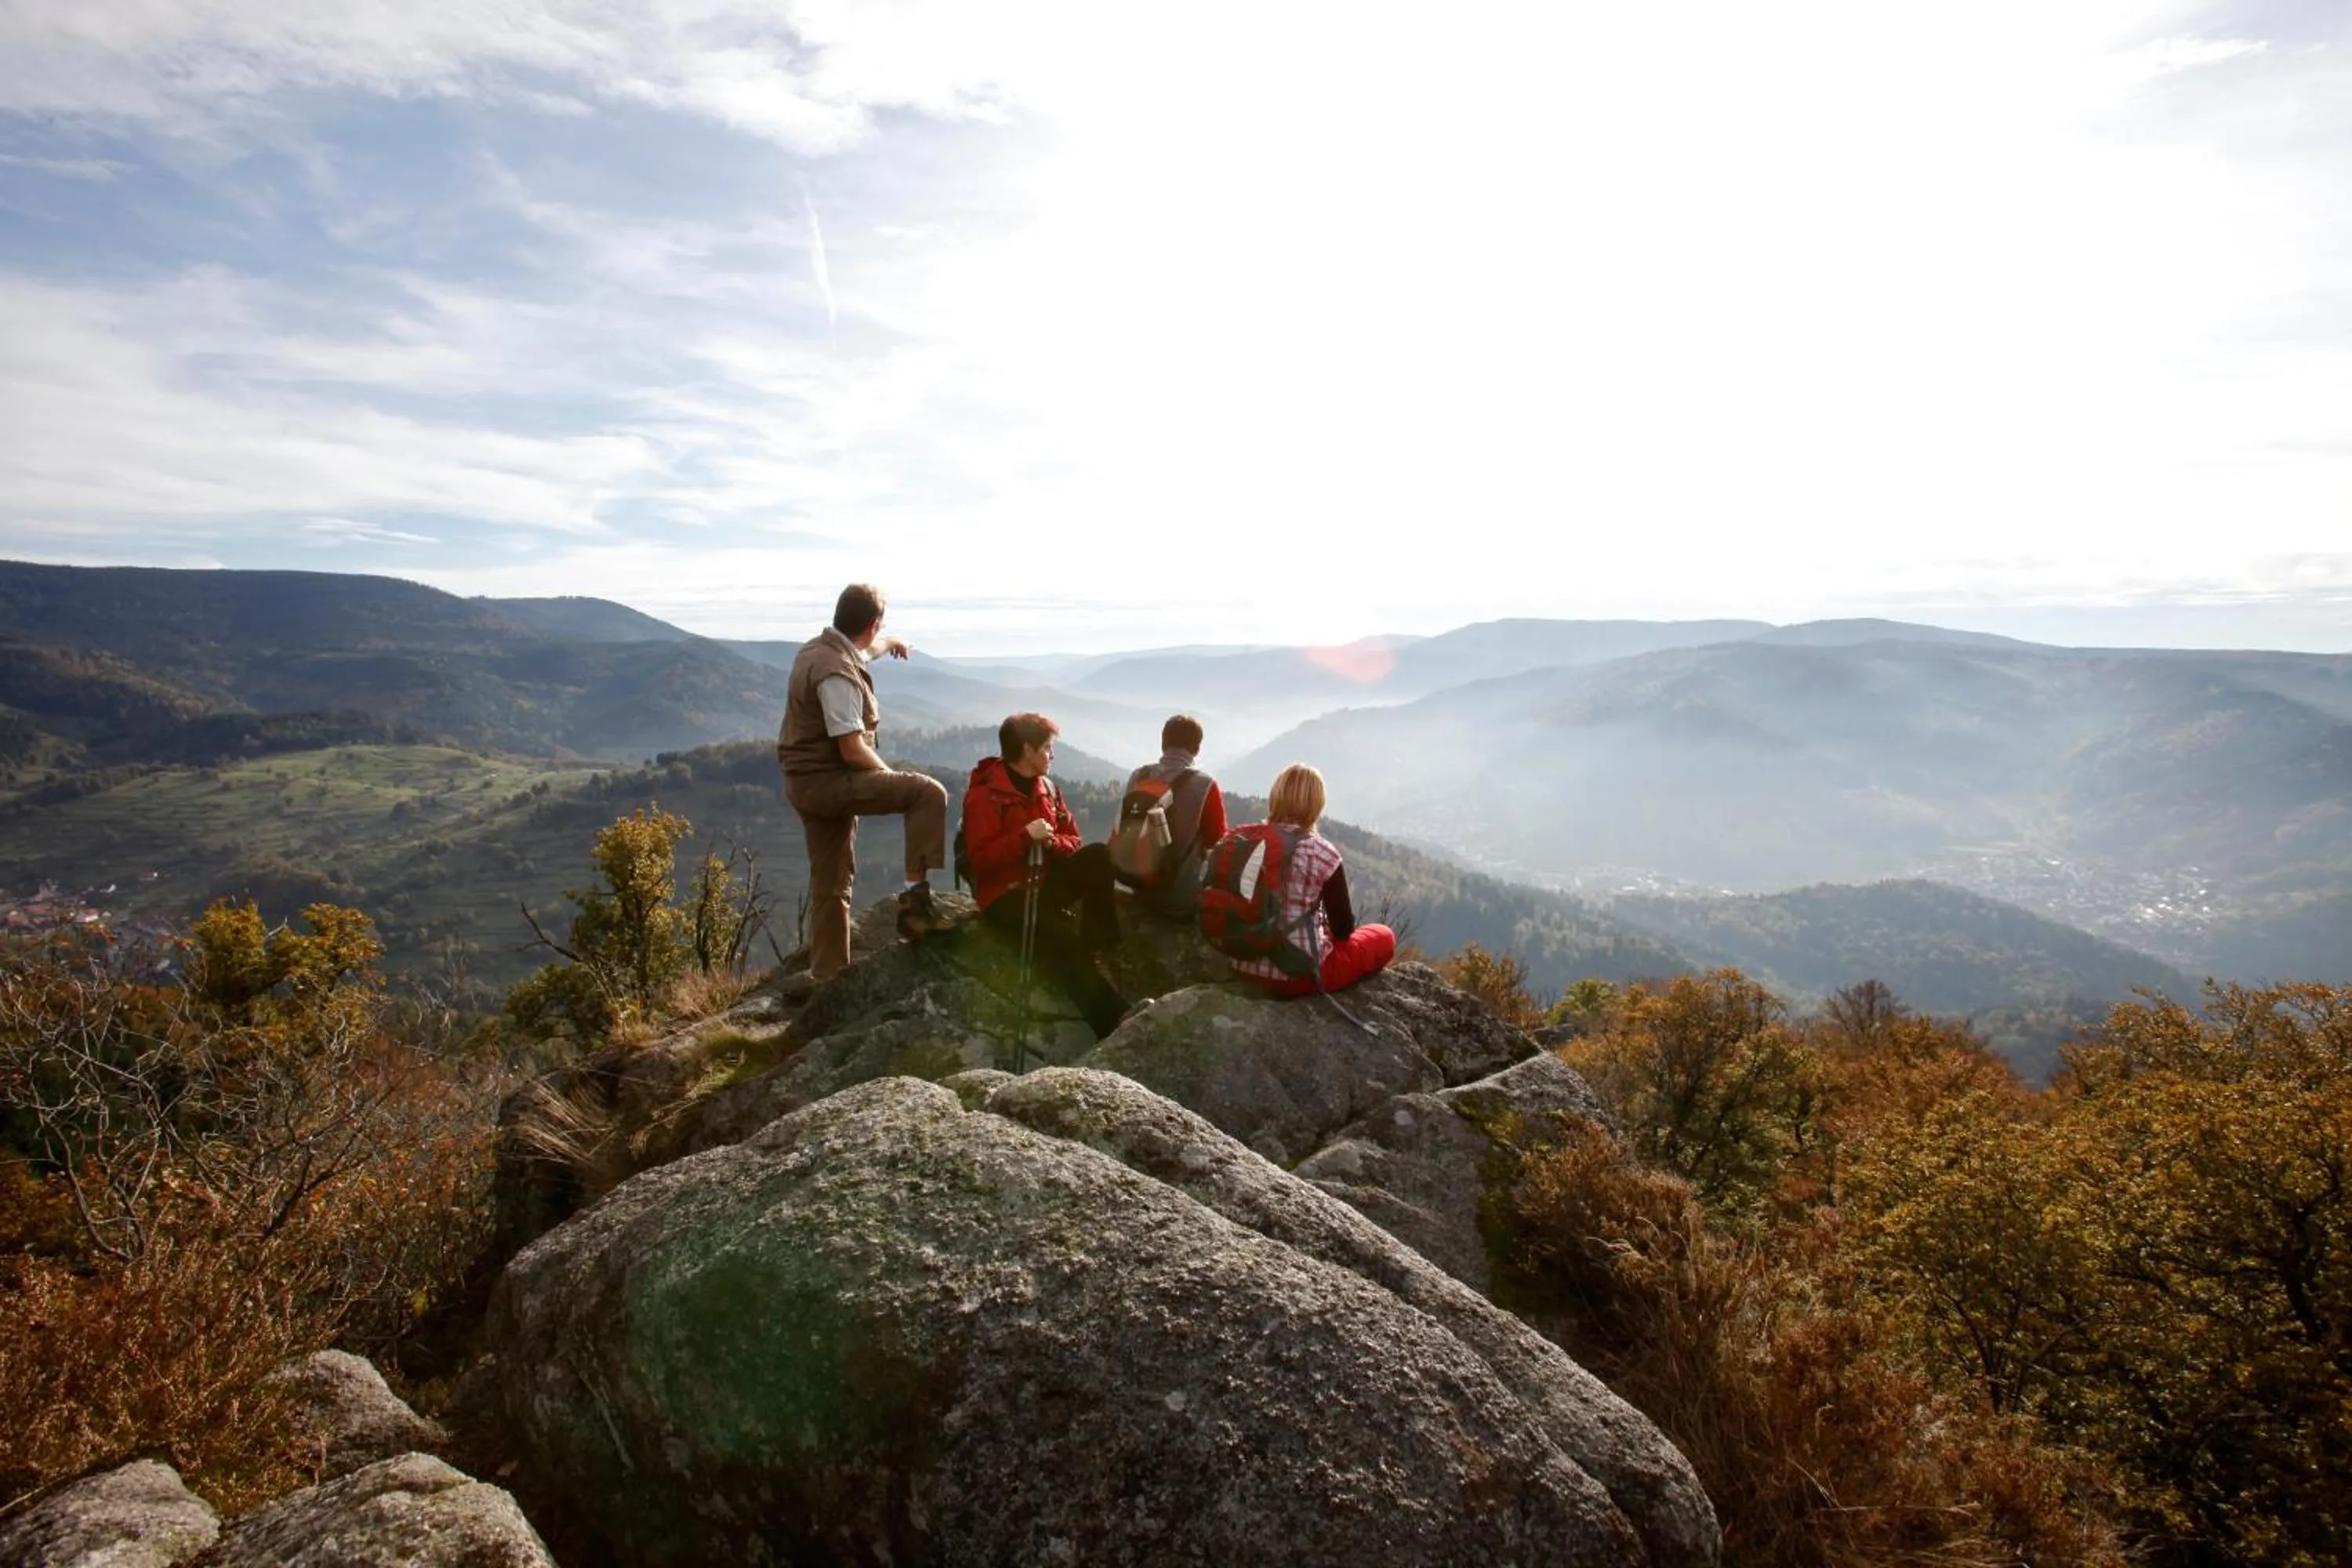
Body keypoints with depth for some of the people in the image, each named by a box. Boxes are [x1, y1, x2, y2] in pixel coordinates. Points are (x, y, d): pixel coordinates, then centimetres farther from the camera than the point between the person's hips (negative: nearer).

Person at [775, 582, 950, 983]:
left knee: (831, 884, 16)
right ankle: (915, 896, -16)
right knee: (928, 793, -15)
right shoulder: (837, 674, -22)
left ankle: (827, 975, 24)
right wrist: (891, 777, -6)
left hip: (809, 783, 10)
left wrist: (890, 644, 55)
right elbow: (853, 750, -24)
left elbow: (861, 650, 35)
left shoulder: (820, 649, 10)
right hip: (828, 782, -10)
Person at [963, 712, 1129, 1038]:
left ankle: (1098, 946, -21)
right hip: (1005, 893, -6)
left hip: (1046, 881, 6)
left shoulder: (1047, 788, 10)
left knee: (1099, 855, -19)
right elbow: (981, 859, -18)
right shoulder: (984, 794, -11)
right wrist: (1026, 836, -28)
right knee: (1059, 935, -32)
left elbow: (1073, 840, 11)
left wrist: (1052, 841, -12)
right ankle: (1111, 1018, -29)